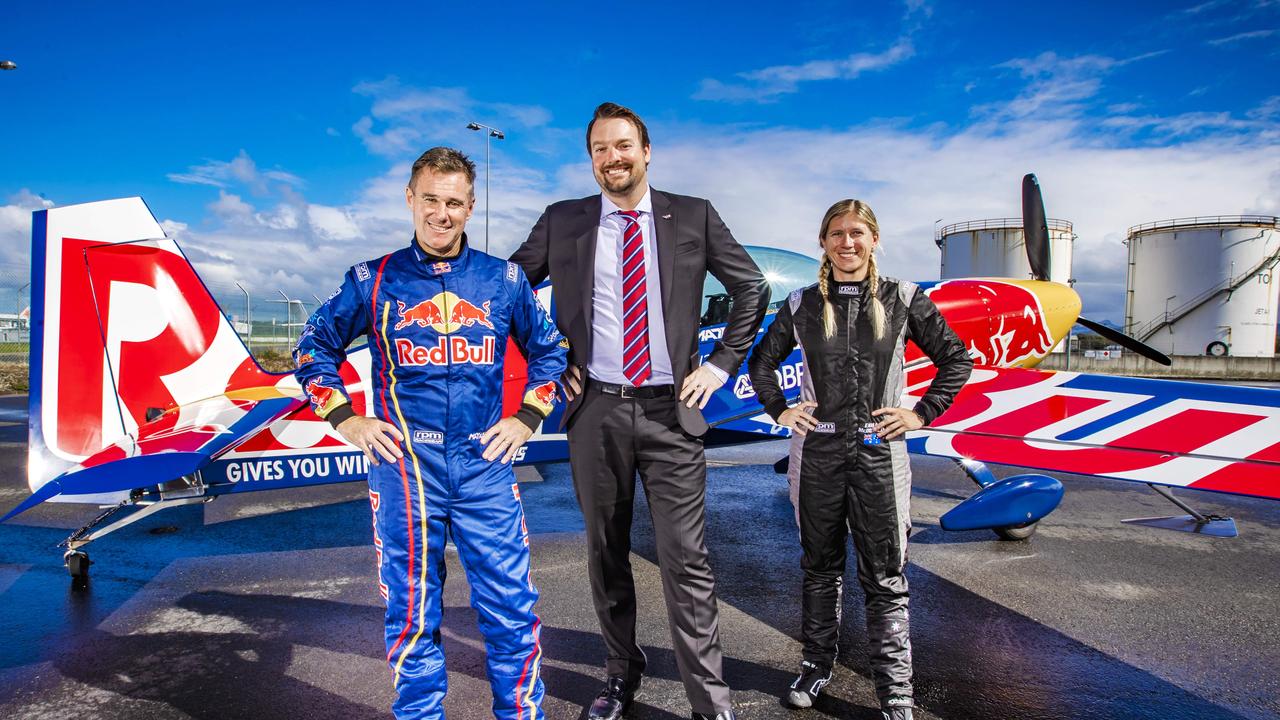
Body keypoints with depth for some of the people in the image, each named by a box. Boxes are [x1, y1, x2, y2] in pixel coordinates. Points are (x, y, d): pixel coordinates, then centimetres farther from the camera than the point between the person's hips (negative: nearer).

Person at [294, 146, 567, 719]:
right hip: (403, 468, 0)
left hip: (483, 465, 1)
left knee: (512, 609, 3)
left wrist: (526, 418, 6)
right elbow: (314, 349, 14)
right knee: (412, 615, 10)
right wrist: (346, 420, 3)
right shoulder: (373, 281, 4)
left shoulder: (504, 279, 6)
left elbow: (548, 349, 17)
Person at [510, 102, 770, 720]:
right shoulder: (561, 222, 5)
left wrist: (721, 364, 1)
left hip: (671, 411, -1)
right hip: (594, 412, 2)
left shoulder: (694, 217, 3)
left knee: (686, 560, -1)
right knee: (606, 555, 14)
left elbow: (752, 288, 10)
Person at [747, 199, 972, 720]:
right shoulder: (803, 305, 4)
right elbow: (761, 361, 16)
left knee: (885, 577, 3)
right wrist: (779, 410, 5)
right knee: (819, 566, 14)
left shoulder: (903, 300, 1)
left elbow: (956, 359, 8)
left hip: (878, 451, -1)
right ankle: (817, 664, 31)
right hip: (817, 451, 2)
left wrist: (923, 412, 0)